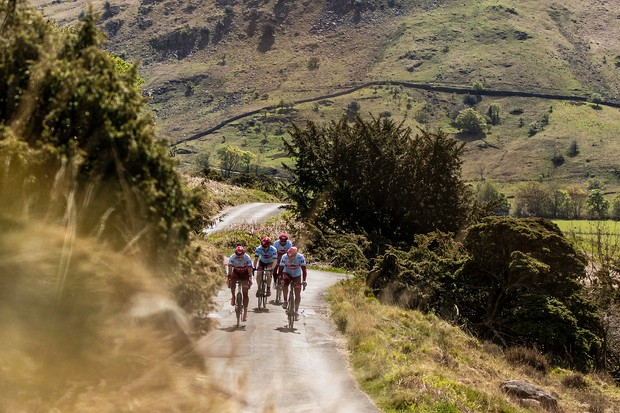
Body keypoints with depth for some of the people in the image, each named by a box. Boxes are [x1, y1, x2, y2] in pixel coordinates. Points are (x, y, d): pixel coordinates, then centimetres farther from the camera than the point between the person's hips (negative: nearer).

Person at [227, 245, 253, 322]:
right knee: (232, 282, -31)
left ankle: (245, 311, -1)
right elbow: (230, 271, -31)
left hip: (245, 273, -1)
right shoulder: (232, 258, -29)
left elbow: (250, 272, -31)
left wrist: (250, 281, -41)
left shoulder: (247, 258, -32)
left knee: (245, 292, -10)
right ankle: (233, 296, -3)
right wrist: (229, 280, -41)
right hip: (236, 272, 1)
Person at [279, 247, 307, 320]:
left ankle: (296, 311, 6)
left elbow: (303, 269, -27)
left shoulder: (300, 257, -30)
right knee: (284, 284, -31)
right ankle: (285, 301, -11)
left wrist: (304, 281, -36)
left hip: (297, 275, 0)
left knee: (297, 293, -6)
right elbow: (281, 269, -25)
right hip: (287, 273, 0)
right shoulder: (284, 257, -29)